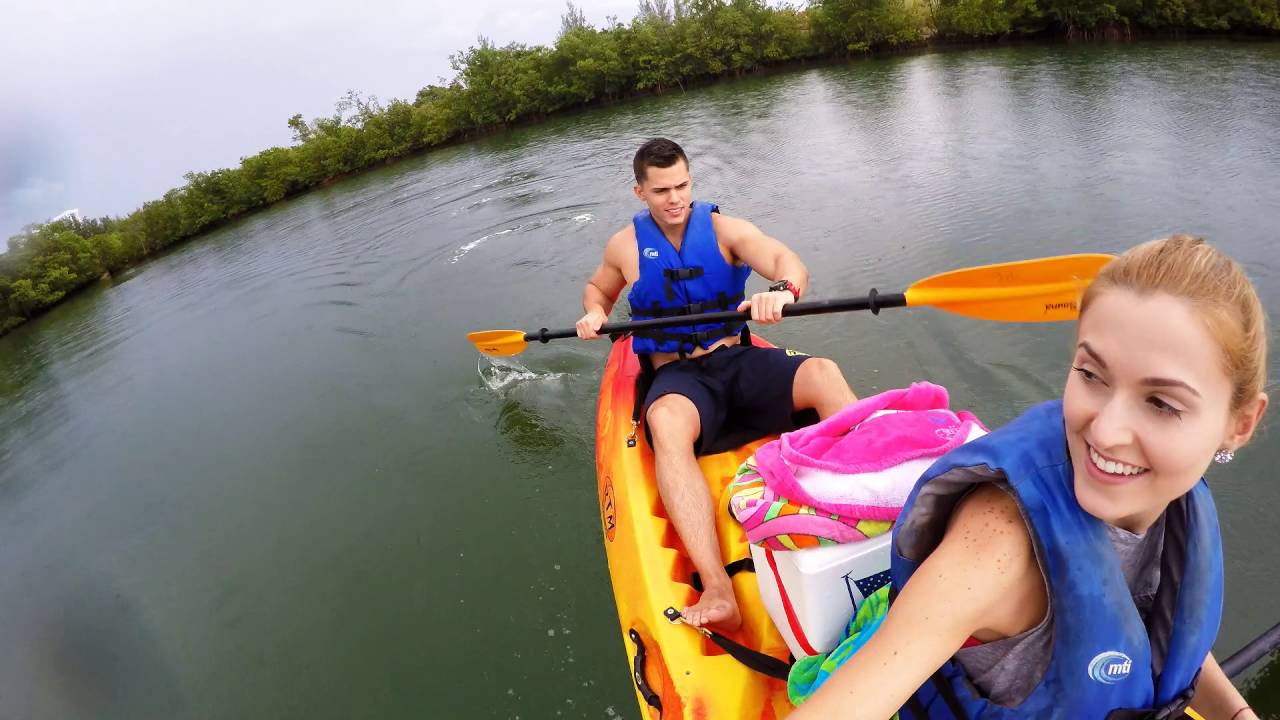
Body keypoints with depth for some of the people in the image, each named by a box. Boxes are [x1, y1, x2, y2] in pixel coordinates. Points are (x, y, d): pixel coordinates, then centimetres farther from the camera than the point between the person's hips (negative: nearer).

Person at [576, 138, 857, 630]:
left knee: (823, 373, -29)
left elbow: (788, 262, -13)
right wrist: (594, 313, 2)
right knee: (666, 423, -39)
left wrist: (781, 290, -38)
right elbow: (598, 289, 27)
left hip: (738, 362, 2)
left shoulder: (724, 229, 3)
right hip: (675, 376, -2)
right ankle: (717, 593, -51)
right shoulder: (626, 246, 8)